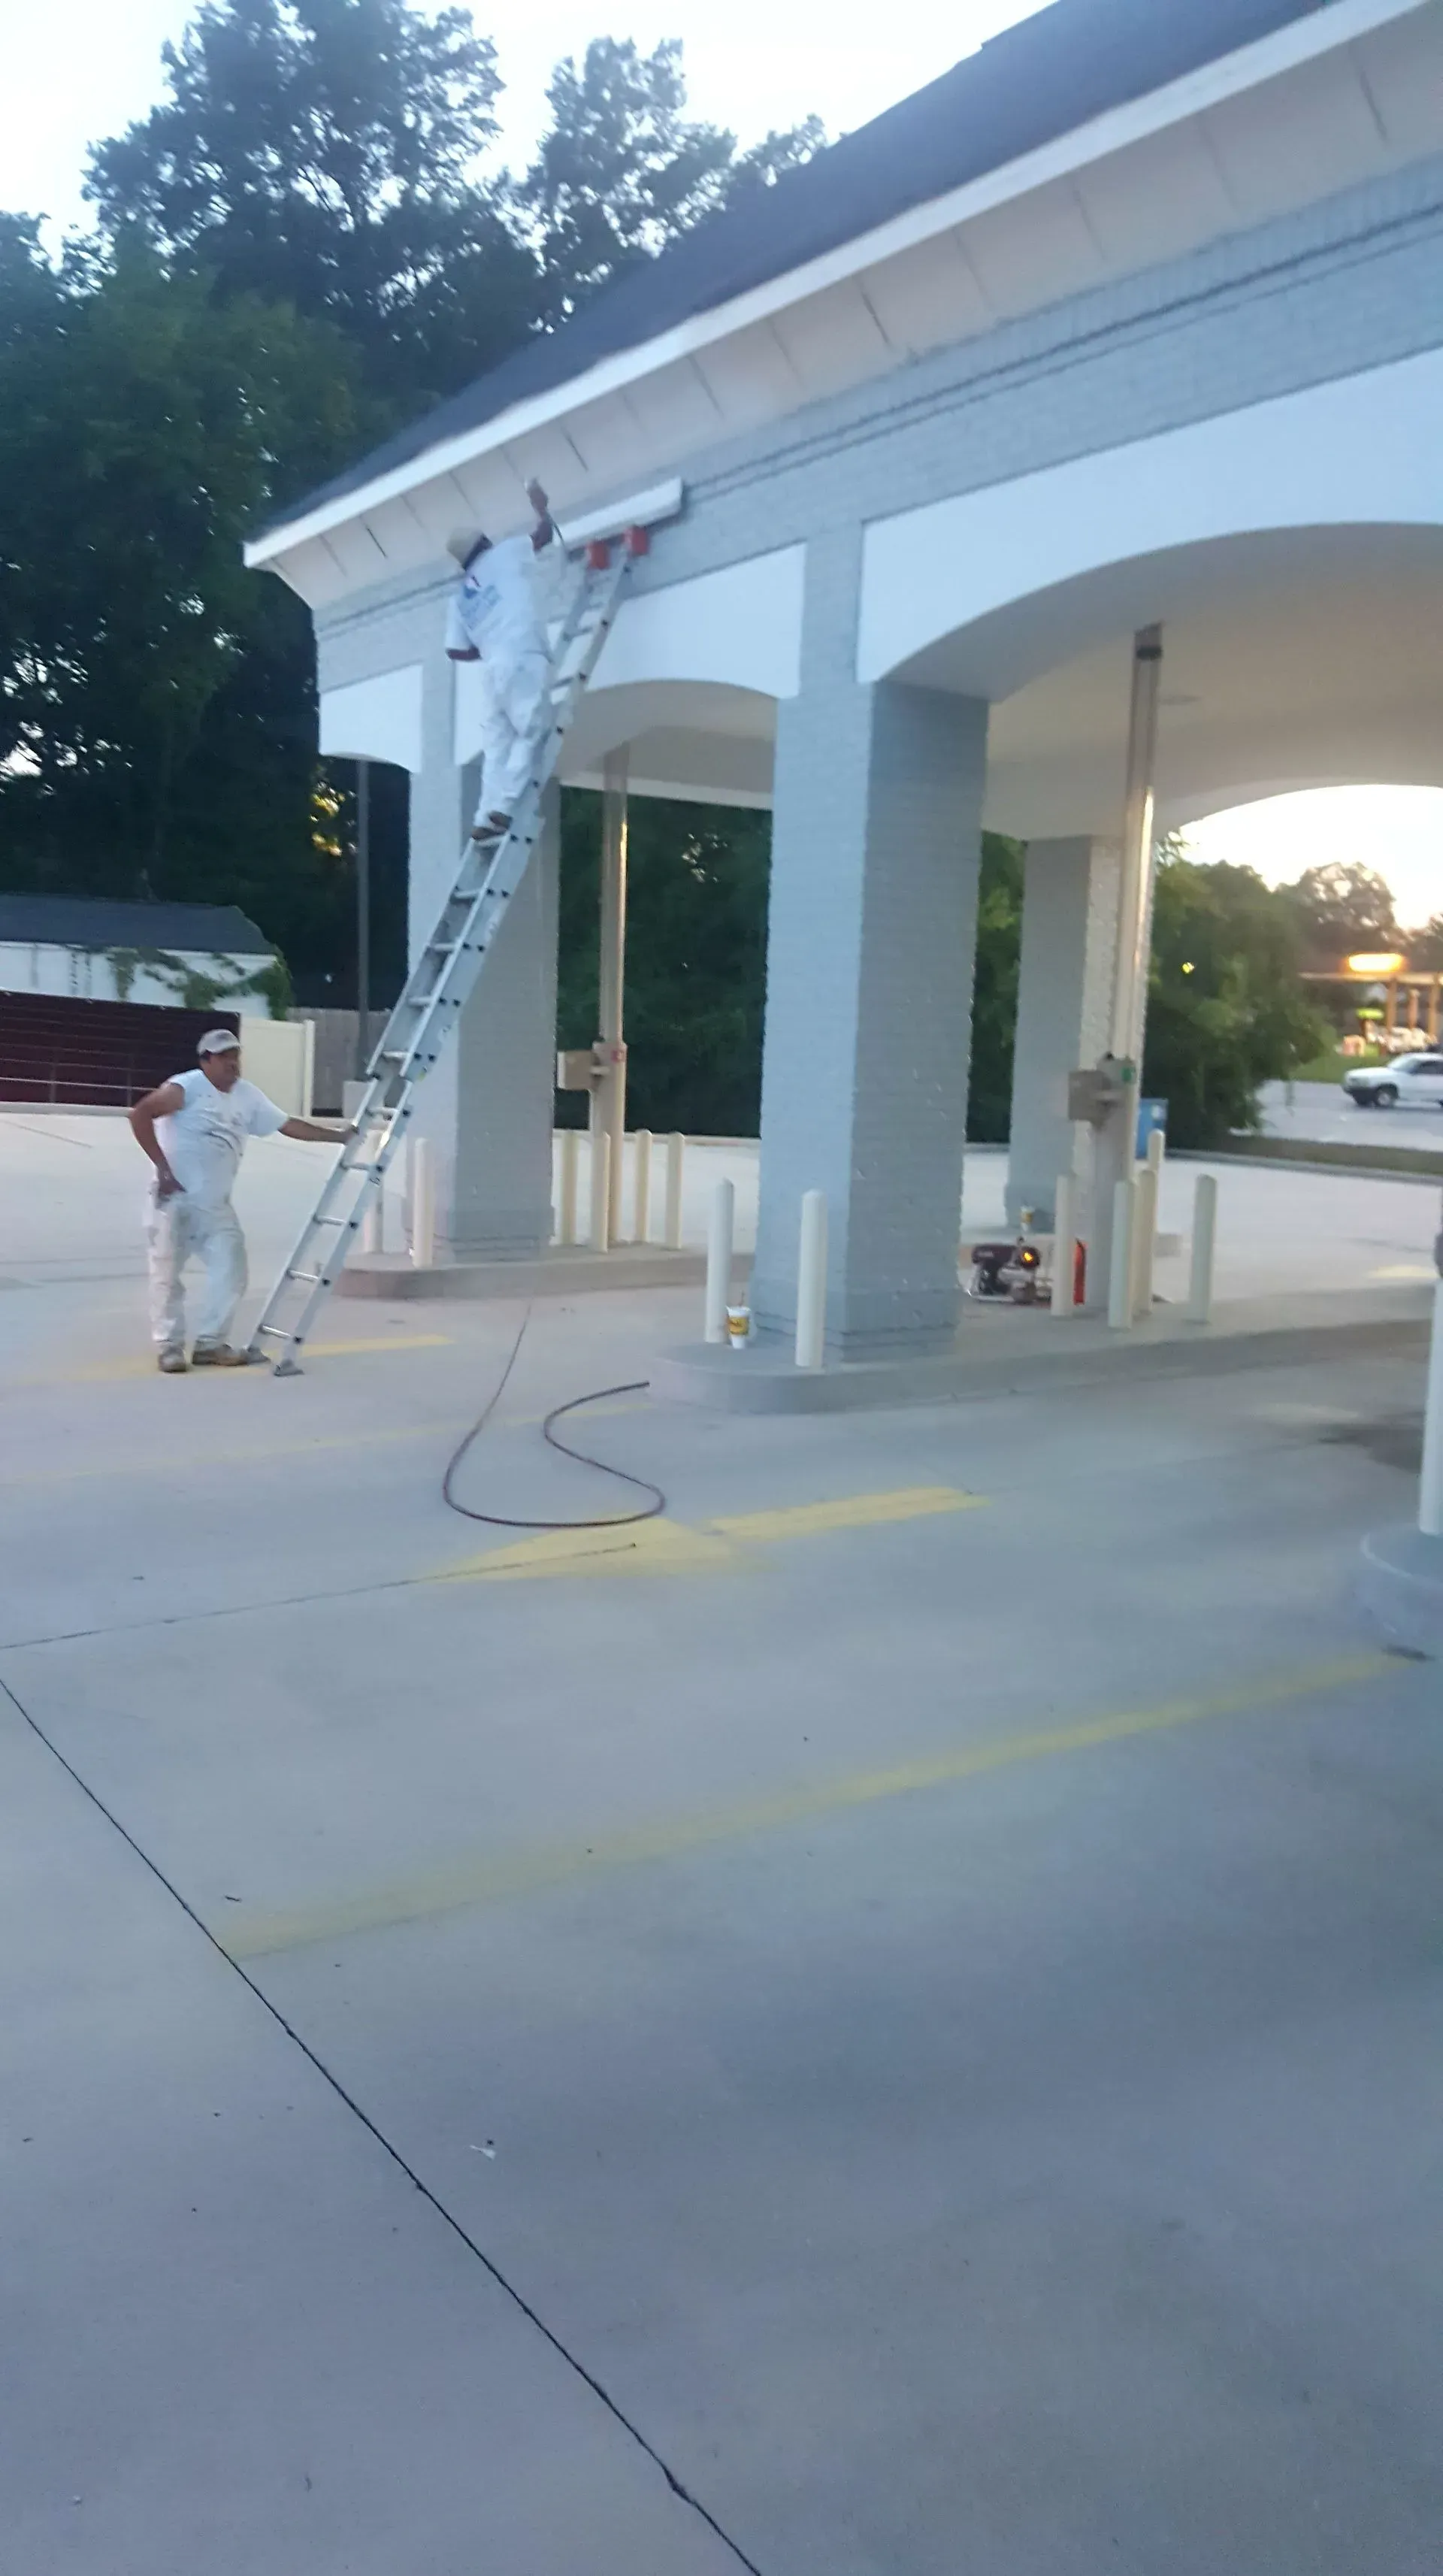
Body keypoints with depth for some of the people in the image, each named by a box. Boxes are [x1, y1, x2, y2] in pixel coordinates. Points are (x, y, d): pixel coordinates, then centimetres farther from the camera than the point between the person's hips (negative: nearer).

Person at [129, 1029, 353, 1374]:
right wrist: (162, 1166, -20)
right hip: (174, 1199, -6)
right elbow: (140, 1115, -20)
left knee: (231, 1270, 0)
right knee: (167, 1275, 0)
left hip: (215, 1204, 6)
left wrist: (337, 1136, 11)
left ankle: (211, 1344, 11)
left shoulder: (248, 1096, 8)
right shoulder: (189, 1086, -12)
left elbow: (288, 1125, 14)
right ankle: (170, 1347, 11)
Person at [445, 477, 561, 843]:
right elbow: (545, 534, 18)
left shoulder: (460, 595, 23)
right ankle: (505, 807, -21)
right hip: (524, 660, -6)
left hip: (493, 668, 6)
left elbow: (456, 651, 17)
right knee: (531, 736, -7)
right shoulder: (503, 555, 12)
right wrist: (541, 506, 35)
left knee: (497, 746, 5)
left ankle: (486, 818, -4)